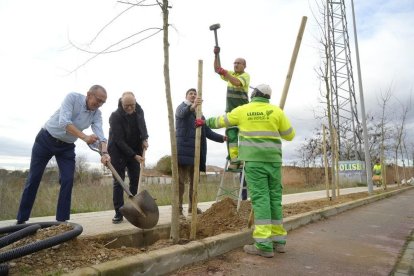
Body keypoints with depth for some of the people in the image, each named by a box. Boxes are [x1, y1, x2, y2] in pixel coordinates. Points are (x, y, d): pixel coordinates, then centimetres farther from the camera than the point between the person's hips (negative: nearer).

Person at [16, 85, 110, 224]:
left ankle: (62, 220, 1)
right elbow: (64, 122, -34)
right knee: (33, 178, 3)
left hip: (67, 146, 3)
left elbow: (100, 135, -22)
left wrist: (104, 152, -42)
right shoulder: (72, 97, -21)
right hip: (46, 139, -3)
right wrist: (85, 137, -46)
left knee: (67, 180, -9)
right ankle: (21, 219, 16)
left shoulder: (97, 114, -9)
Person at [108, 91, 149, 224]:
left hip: (135, 151, 5)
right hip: (118, 152, -5)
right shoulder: (115, 116, -22)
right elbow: (119, 140, -23)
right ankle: (118, 213, 2)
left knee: (135, 180, 5)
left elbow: (142, 126, 7)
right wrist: (134, 155, -25)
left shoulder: (139, 111, -6)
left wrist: (144, 139, -13)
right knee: (118, 182, -4)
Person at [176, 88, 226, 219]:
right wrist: (192, 107, -48)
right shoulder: (181, 107, 2)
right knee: (181, 180, -9)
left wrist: (222, 137, 4)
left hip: (196, 150, 7)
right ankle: (178, 209, -7)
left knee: (194, 180, 10)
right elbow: (182, 113, -26)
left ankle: (192, 207, 21)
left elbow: (207, 131, 19)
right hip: (183, 148, -7)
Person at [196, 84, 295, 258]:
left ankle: (264, 245, -7)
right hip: (273, 160, 3)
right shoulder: (276, 111, 6)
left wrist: (205, 122, 35)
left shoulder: (242, 110, 5)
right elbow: (290, 135, 11)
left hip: (254, 160, -3)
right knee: (275, 197, 10)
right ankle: (278, 240, 17)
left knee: (260, 198, -6)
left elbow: (221, 121, 18)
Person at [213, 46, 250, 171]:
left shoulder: (246, 75, -2)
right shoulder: (231, 74, 19)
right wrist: (216, 55, 4)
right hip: (230, 110, 6)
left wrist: (225, 73, -25)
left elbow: (237, 82, -22)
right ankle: (234, 161, -5)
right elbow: (217, 69, 15)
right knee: (231, 134, -4)